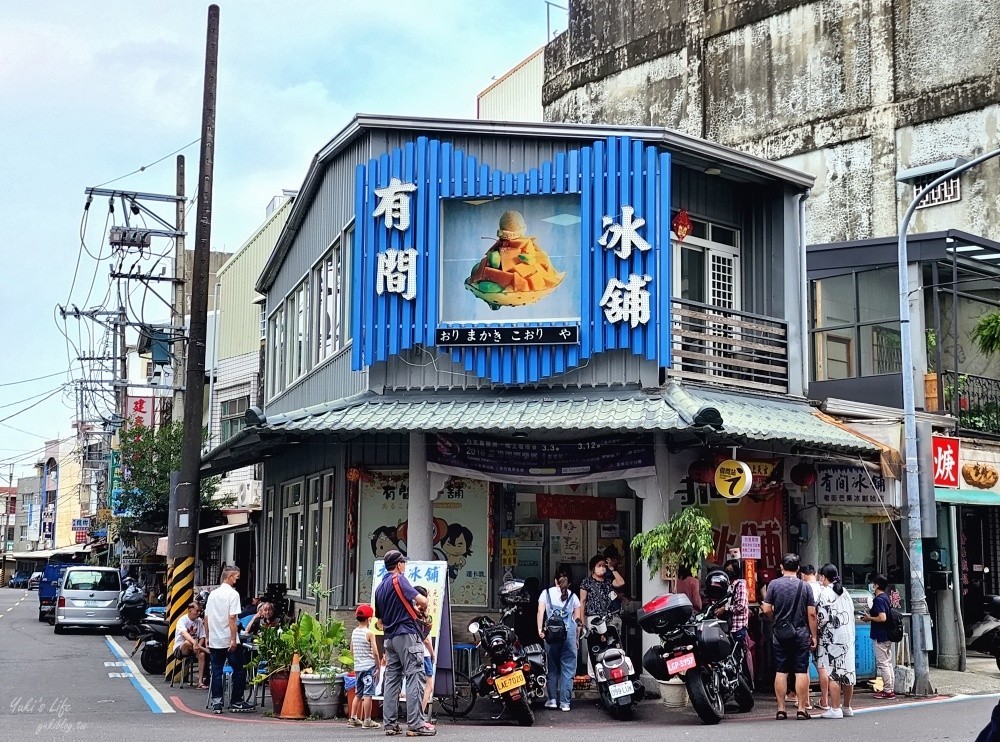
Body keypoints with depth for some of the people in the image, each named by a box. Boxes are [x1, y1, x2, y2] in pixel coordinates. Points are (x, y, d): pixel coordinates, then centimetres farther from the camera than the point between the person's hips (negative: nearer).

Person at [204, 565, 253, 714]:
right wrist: (234, 639, -18)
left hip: (214, 641, 6)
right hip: (229, 641, -6)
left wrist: (207, 637, 21)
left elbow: (206, 618, 14)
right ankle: (236, 702, 8)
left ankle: (216, 703, 5)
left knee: (216, 672, 8)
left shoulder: (212, 594, 11)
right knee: (238, 670, 5)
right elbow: (232, 618, -17)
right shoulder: (232, 594, -10)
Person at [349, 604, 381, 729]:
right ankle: (367, 721, -3)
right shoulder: (370, 633, -11)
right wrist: (378, 666, -4)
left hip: (357, 667, 7)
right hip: (369, 666, -7)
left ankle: (353, 718, 18)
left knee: (358, 694, 16)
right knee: (368, 694, -4)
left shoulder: (354, 632, 8)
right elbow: (375, 652, -13)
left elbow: (351, 651, 15)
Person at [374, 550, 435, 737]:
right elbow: (422, 600, -16)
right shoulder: (398, 580, -7)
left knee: (391, 679, 8)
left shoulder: (379, 588, 17)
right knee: (414, 678, -8)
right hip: (407, 634, -8)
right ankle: (415, 724, -11)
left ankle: (389, 724, 7)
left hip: (390, 637, 8)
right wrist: (422, 609, 6)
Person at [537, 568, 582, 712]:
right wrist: (577, 638, 16)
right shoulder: (573, 596, 12)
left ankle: (552, 699, 10)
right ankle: (565, 702, 1)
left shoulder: (546, 593, 12)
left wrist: (540, 629, -8)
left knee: (552, 667, 10)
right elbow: (578, 620, 10)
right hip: (569, 633, 0)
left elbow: (541, 612, -2)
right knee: (568, 668, 3)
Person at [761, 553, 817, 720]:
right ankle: (801, 709, 1)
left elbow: (767, 610, -5)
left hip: (780, 634, 0)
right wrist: (813, 636, 5)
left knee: (781, 672, 5)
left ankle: (781, 709, 6)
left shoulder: (774, 584, -3)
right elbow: (811, 614, -3)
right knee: (801, 672, 2)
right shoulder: (805, 586, -1)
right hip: (801, 634, 0)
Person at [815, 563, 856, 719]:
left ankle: (835, 709, -6)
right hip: (848, 638, 8)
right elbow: (851, 615, 16)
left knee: (831, 673, -5)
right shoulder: (845, 593, 13)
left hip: (831, 640, -8)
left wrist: (814, 635, -3)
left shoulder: (824, 593, -10)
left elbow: (821, 619, -14)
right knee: (847, 671, 11)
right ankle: (847, 707, 19)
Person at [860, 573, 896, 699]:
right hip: (887, 635, 10)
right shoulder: (885, 597, 12)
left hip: (880, 636, -10)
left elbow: (882, 618, -26)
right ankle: (891, 689, 17)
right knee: (888, 663, 13)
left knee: (882, 664, -4)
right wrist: (870, 615, 15)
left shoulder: (879, 600, -18)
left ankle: (887, 691, -2)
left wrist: (869, 618, -12)